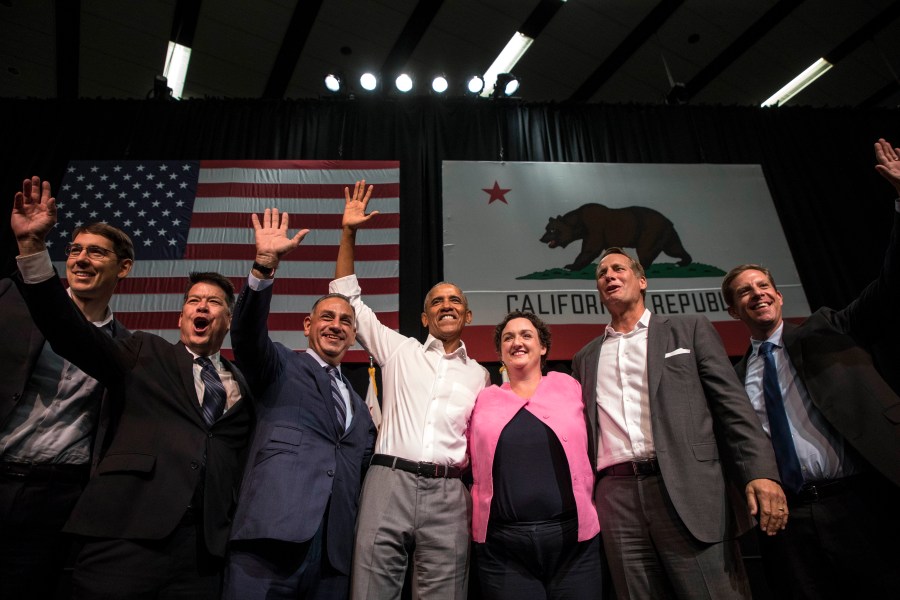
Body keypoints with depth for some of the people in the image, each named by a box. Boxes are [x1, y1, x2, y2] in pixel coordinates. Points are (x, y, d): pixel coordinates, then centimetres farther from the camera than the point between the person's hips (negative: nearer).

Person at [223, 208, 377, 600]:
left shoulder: (359, 406, 25)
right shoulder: (281, 367, 10)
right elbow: (248, 333, -10)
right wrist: (266, 263, -24)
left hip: (335, 550, 5)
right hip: (274, 534, -4)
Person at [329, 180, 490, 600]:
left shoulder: (479, 375, 16)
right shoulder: (399, 351, 11)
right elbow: (348, 300, 10)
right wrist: (348, 234, 5)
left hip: (448, 492, 1)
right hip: (389, 481, -1)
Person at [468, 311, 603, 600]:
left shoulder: (568, 386, 5)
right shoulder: (484, 399, 6)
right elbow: (468, 459, 12)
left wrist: (588, 506, 5)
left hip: (572, 538, 0)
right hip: (502, 545, 0)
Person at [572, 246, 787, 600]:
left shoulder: (689, 329, 11)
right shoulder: (585, 359, 18)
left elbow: (732, 404, 2)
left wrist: (761, 472, -11)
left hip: (689, 490, -2)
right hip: (618, 500, 3)